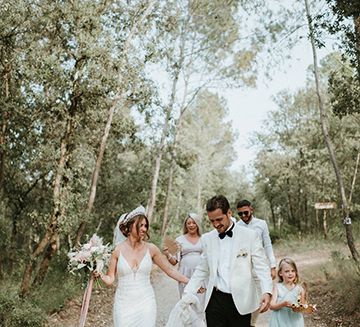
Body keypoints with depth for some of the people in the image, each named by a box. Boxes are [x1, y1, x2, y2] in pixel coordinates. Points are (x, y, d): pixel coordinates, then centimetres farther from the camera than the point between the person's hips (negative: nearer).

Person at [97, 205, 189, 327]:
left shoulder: (151, 249, -2)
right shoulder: (118, 250, -5)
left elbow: (170, 270, 4)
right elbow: (110, 279, 0)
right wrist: (100, 274, -19)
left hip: (146, 303, 1)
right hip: (124, 304, -1)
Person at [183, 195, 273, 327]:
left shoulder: (250, 236, -2)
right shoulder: (207, 238, 8)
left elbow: (261, 267, -4)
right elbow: (201, 270, 14)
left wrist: (267, 292, -19)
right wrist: (187, 294, 6)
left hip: (240, 302, -2)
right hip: (215, 301, 3)